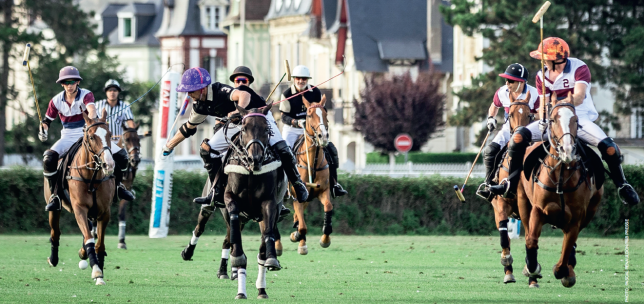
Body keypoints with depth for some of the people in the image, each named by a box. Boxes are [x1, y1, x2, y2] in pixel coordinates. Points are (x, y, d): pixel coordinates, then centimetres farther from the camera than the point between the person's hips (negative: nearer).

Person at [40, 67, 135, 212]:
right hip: (68, 138, 0)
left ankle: (117, 185, 16)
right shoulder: (57, 101, -2)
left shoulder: (86, 95, -10)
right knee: (48, 159, -31)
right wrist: (43, 130, -13)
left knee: (121, 155, -12)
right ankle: (54, 195, -20)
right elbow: (47, 120, 10)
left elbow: (92, 110, -31)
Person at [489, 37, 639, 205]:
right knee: (520, 136, -19)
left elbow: (579, 96, -25)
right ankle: (512, 185, -11)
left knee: (608, 147, -27)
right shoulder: (542, 76, 4)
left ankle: (622, 186, -4)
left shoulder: (579, 68, -12)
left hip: (581, 119, -4)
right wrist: (544, 118, -23)